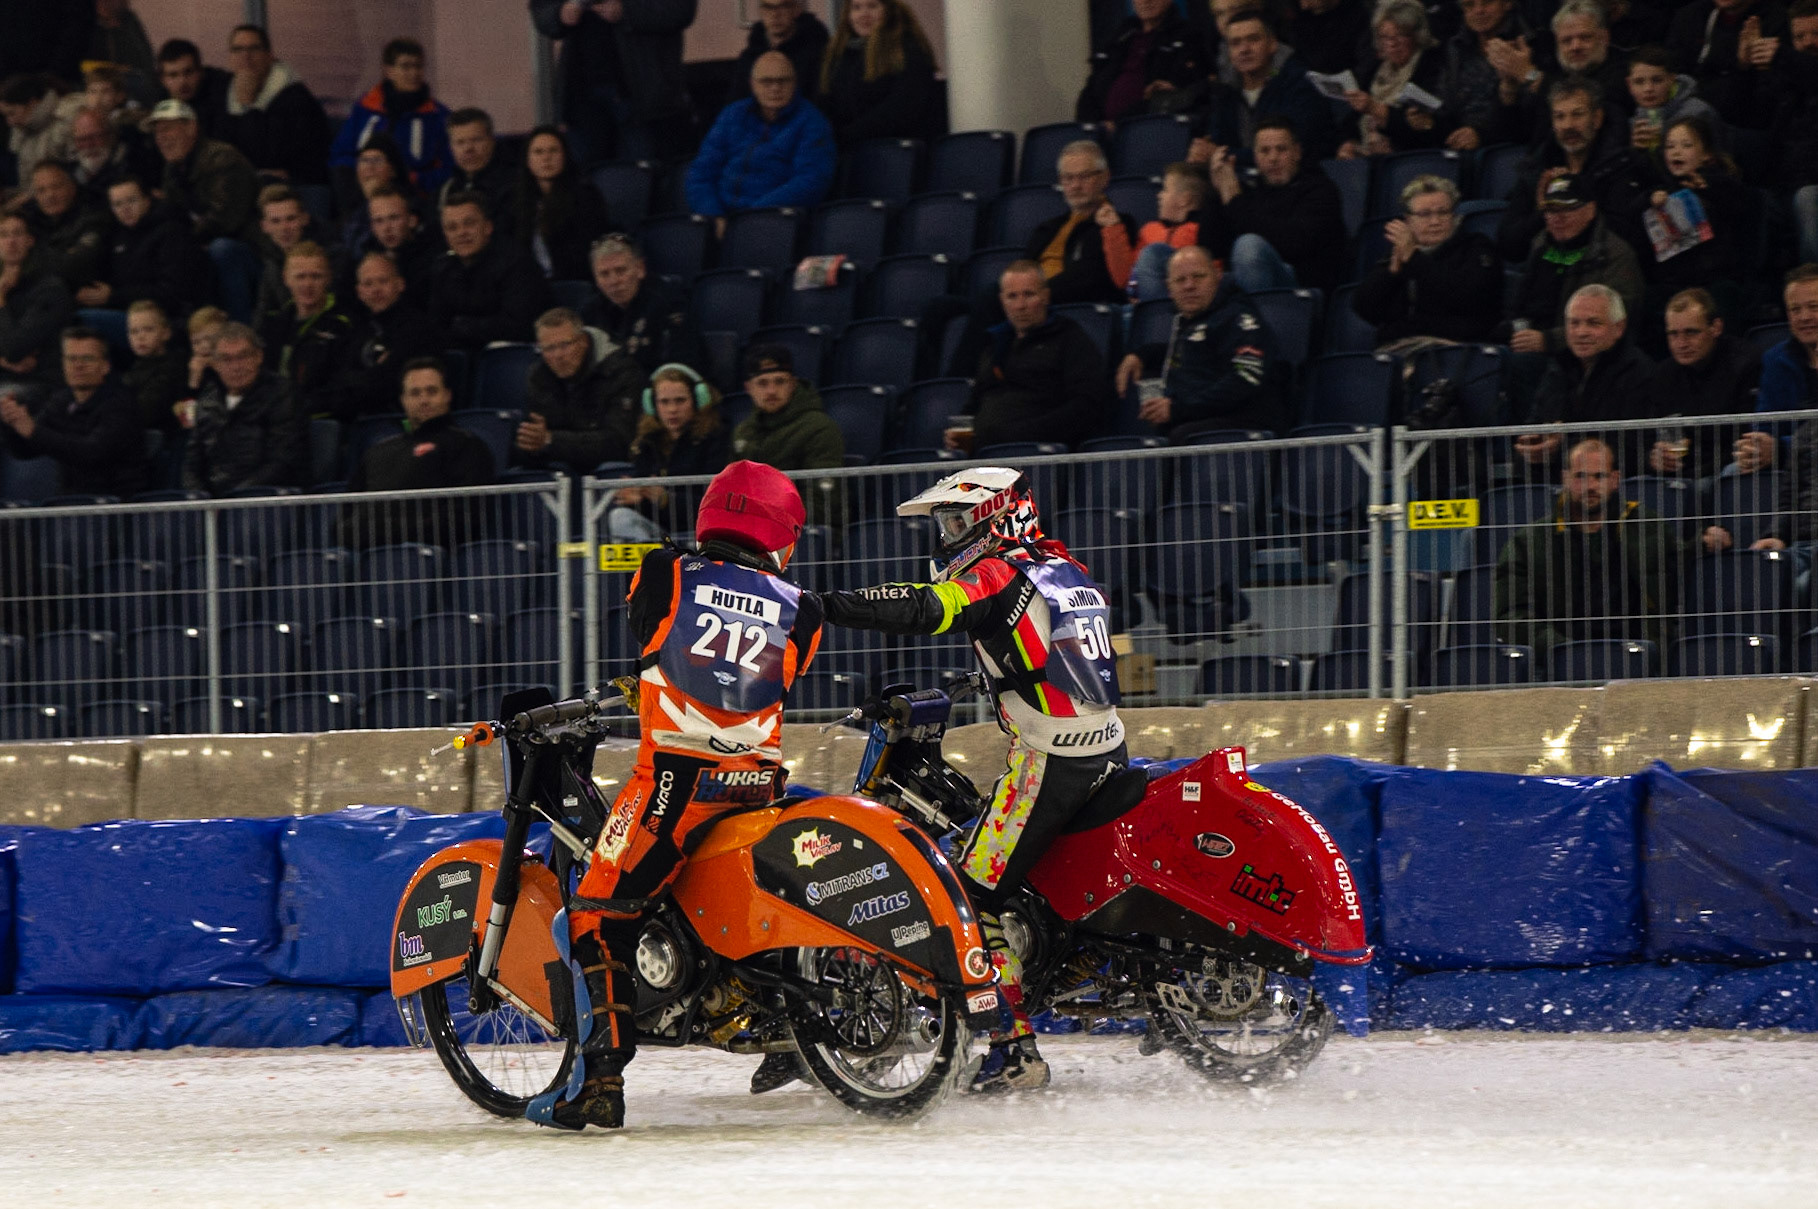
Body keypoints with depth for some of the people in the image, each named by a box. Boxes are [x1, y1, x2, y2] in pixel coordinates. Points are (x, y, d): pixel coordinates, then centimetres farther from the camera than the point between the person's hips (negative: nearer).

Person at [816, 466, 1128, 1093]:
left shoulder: (998, 573, -6)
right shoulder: (1069, 568, 18)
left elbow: (927, 607, -22)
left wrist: (824, 606, -27)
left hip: (1047, 758, -9)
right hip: (1109, 752, 9)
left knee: (975, 897, -7)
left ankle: (1016, 1048, -12)